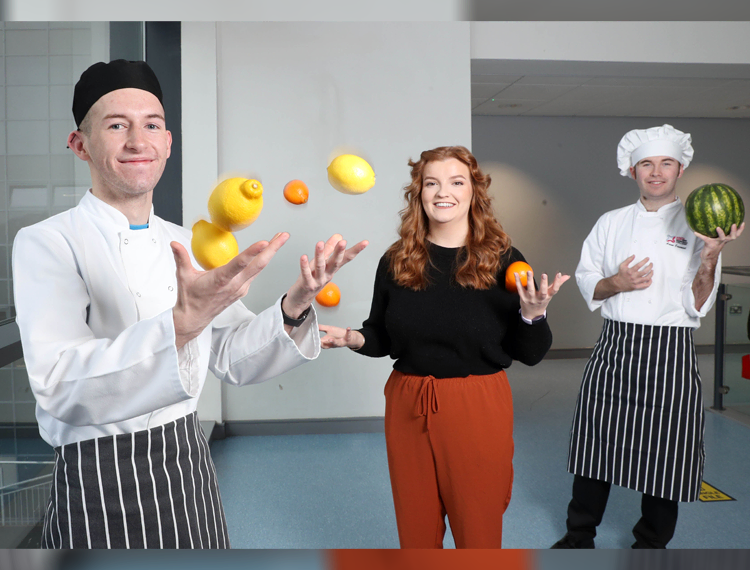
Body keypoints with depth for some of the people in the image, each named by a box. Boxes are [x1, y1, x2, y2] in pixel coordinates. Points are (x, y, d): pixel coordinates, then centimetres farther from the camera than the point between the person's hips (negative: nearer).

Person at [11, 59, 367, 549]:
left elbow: (234, 358, 4)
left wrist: (295, 306, -13)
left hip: (189, 469, 6)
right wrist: (183, 322, -40)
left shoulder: (187, 246, 6)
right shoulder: (46, 243, -12)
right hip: (100, 484, -5)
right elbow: (61, 388, -27)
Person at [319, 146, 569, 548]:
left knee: (478, 529, 15)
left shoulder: (502, 260, -6)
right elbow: (382, 337, 10)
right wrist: (353, 338, -9)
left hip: (478, 409, -2)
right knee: (415, 528, 18)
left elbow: (531, 355, -3)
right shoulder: (396, 261, 0)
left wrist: (532, 315, -21)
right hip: (407, 409, 2)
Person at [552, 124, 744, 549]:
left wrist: (710, 260, -20)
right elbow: (586, 282, 12)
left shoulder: (698, 228, 2)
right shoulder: (611, 223, 9)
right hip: (614, 347, 2)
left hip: (668, 353, -2)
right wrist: (616, 283, -8)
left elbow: (698, 307, -4)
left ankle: (652, 544, 27)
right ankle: (579, 537, 27)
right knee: (597, 444, 8)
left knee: (663, 455, 4)